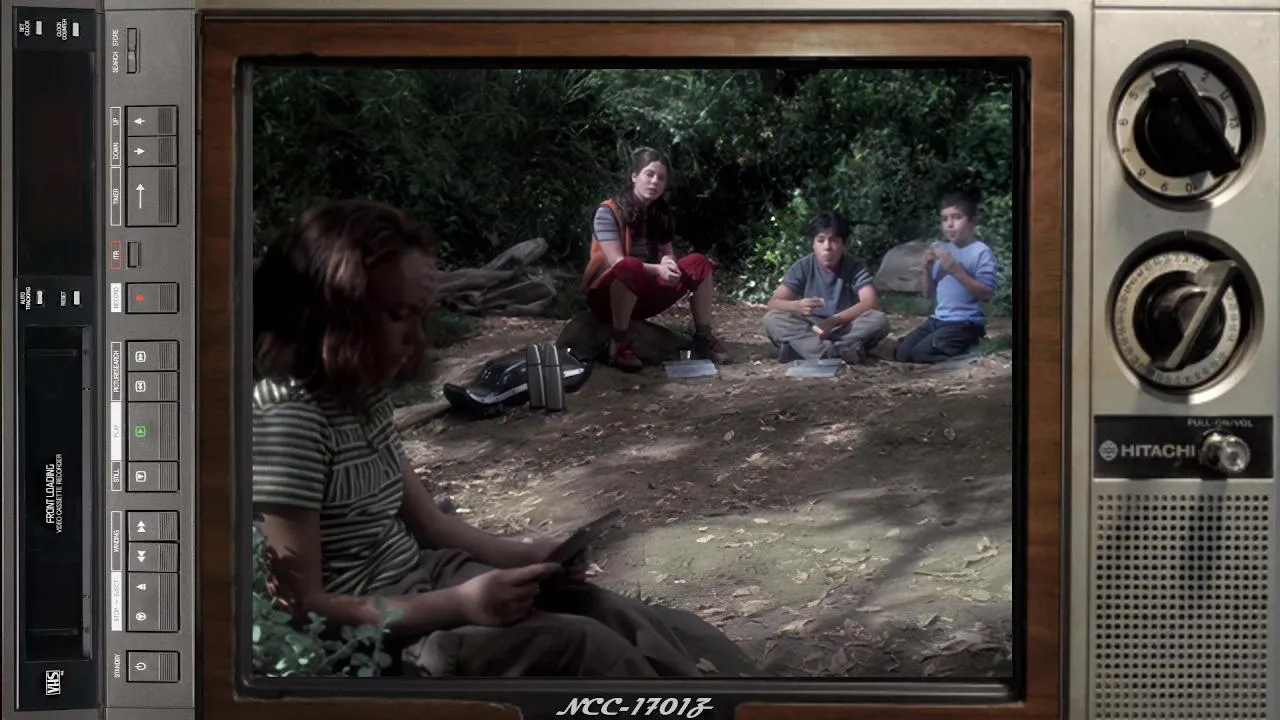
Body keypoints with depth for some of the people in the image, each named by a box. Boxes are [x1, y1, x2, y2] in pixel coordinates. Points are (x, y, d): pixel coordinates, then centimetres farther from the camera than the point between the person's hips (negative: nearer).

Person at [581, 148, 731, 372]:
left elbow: (669, 255, 4)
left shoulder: (661, 214, 6)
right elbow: (617, 263, -20)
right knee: (630, 267, -39)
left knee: (698, 263, -7)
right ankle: (619, 345, -31)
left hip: (642, 296, 6)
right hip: (608, 297, -6)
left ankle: (703, 338, -9)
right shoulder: (609, 211, -13)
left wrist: (668, 263, -21)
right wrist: (657, 269, -33)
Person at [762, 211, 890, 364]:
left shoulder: (854, 267, -6)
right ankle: (837, 352, -41)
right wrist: (798, 306, -35)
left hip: (846, 331, 0)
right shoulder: (803, 267, -4)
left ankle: (801, 348, -32)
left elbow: (872, 302, -20)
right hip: (809, 330, 1)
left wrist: (833, 321, -31)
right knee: (771, 319, -25)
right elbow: (773, 303, -12)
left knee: (879, 320, -29)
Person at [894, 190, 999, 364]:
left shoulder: (981, 252, -8)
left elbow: (986, 294, -17)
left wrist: (956, 270, -22)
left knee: (921, 353, -23)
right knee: (902, 353, -8)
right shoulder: (941, 250, 12)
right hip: (938, 319, 7)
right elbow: (929, 294, 16)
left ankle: (967, 350, -3)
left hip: (966, 323, -7)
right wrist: (926, 268, -3)